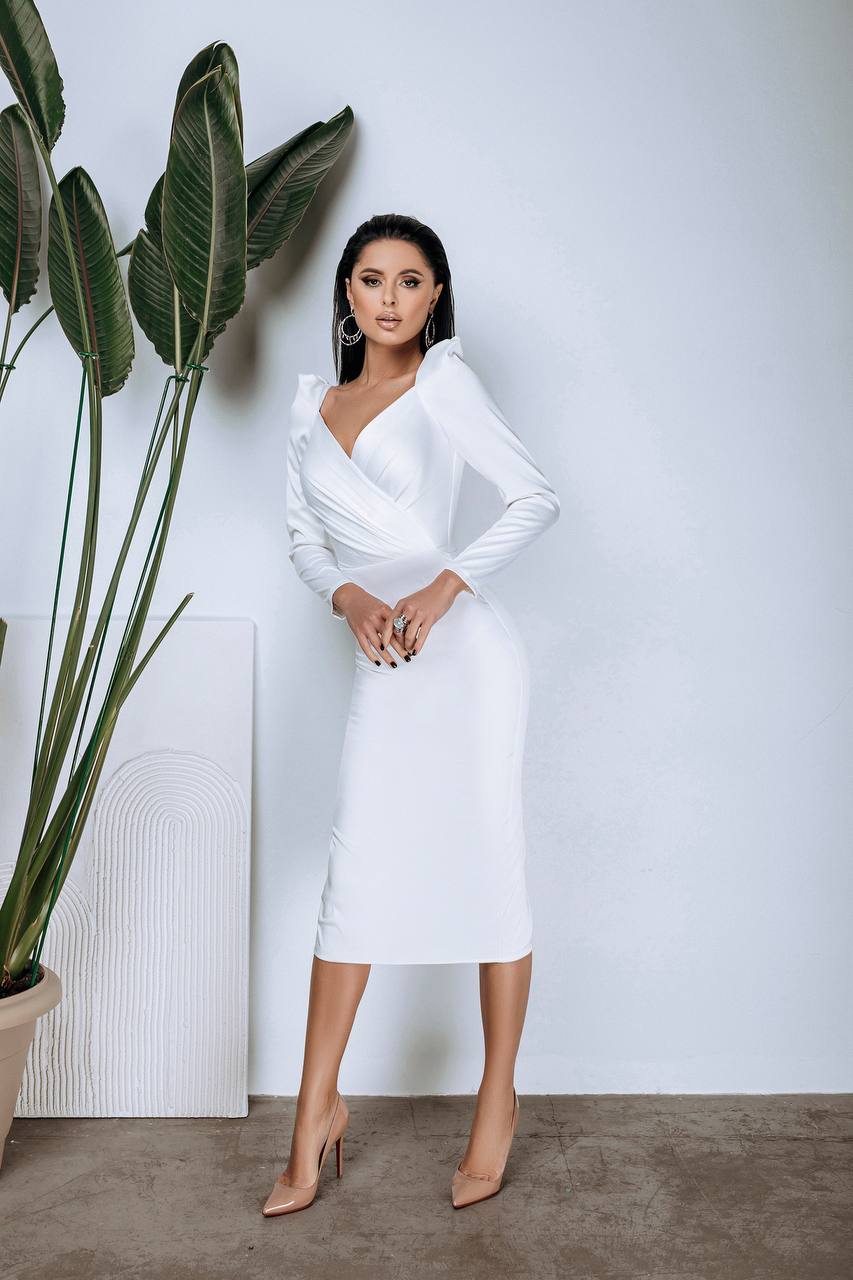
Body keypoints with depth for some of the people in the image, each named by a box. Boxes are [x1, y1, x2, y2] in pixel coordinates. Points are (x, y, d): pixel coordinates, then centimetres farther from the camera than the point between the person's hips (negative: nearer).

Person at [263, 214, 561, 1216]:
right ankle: (318, 1108, 15)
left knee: (486, 870, 3)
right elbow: (304, 539, 16)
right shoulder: (312, 402, 15)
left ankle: (498, 1099, 19)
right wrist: (350, 599, -6)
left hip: (465, 647, -4)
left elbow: (537, 499, -4)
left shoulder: (443, 380, 1)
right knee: (354, 878, 4)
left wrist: (441, 590, -14)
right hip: (381, 663, 4)